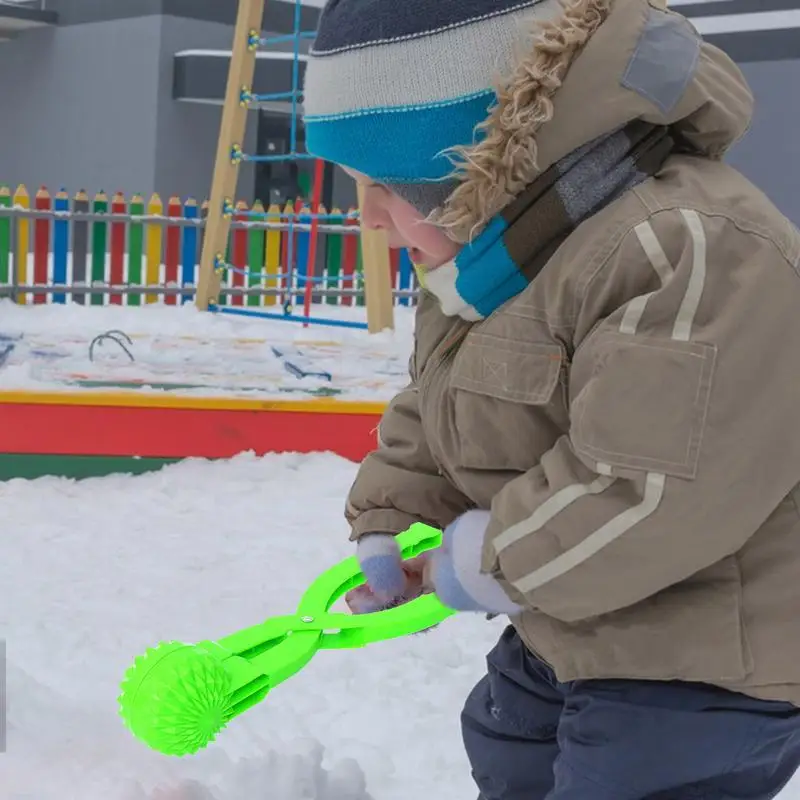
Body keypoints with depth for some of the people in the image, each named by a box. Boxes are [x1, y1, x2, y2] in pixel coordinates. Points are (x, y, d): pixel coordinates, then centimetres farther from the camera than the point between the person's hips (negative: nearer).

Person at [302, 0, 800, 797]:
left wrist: (481, 562, -22)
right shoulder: (486, 262, 3)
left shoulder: (697, 254, -32)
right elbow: (430, 419, 16)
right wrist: (385, 534, 4)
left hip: (706, 668, -9)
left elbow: (657, 493, -35)